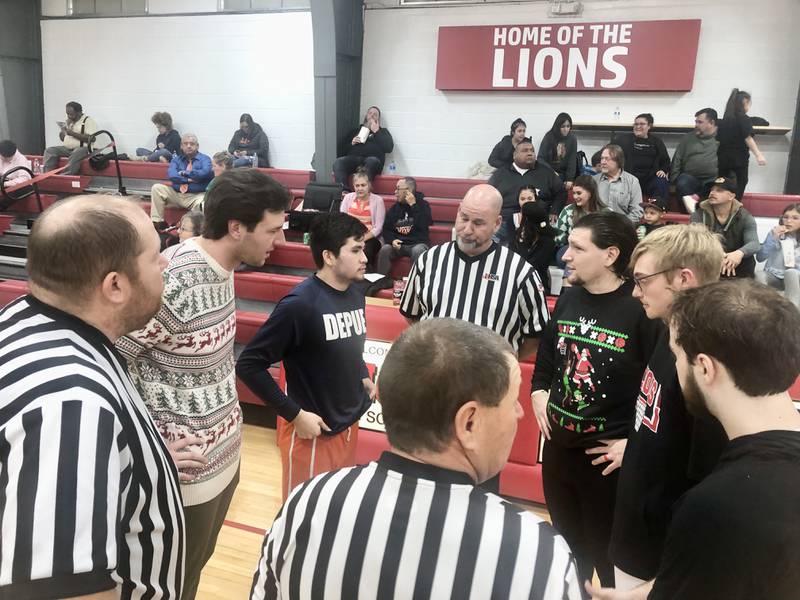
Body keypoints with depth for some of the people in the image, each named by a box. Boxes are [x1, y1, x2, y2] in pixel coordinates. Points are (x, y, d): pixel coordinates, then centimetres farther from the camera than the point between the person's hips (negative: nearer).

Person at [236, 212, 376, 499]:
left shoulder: (355, 294, 1)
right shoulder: (300, 303, -22)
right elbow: (248, 365, -20)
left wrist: (363, 377, 2)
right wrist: (295, 414, -20)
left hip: (349, 423, 7)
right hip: (312, 431, -7)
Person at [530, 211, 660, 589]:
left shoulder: (642, 310, -21)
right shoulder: (568, 298, 2)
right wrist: (538, 392, 6)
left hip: (609, 457, -6)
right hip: (557, 446, 6)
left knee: (608, 556, 15)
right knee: (567, 547, 26)